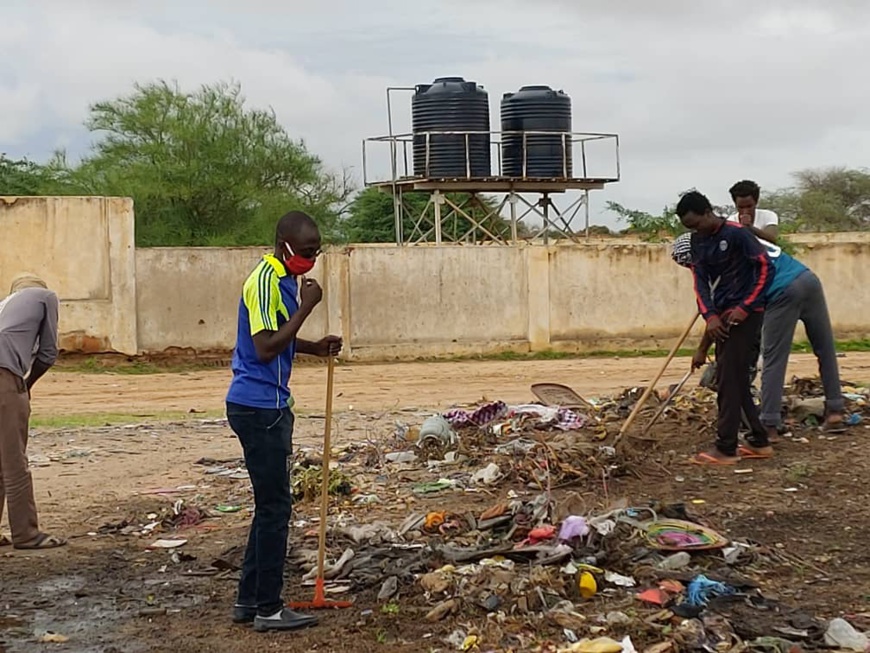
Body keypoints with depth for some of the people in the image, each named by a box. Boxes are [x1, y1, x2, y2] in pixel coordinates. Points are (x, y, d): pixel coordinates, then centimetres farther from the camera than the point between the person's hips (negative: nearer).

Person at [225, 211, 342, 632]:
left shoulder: (286, 280, 13)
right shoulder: (264, 281, -17)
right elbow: (266, 348, -24)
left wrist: (317, 348, 8)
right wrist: (306, 306, -21)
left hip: (270, 406, 10)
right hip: (258, 408, -10)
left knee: (269, 504, 14)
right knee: (274, 506, -4)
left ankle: (249, 600, 22)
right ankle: (268, 609, 5)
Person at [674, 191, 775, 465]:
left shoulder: (736, 234, -13)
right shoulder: (698, 241, 9)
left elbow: (766, 268, -15)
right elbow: (700, 281, 2)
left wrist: (744, 308, -18)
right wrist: (710, 316, -13)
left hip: (743, 313, -9)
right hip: (722, 316, 9)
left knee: (728, 380, -9)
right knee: (738, 380, 12)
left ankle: (725, 449, -6)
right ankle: (760, 442, 20)